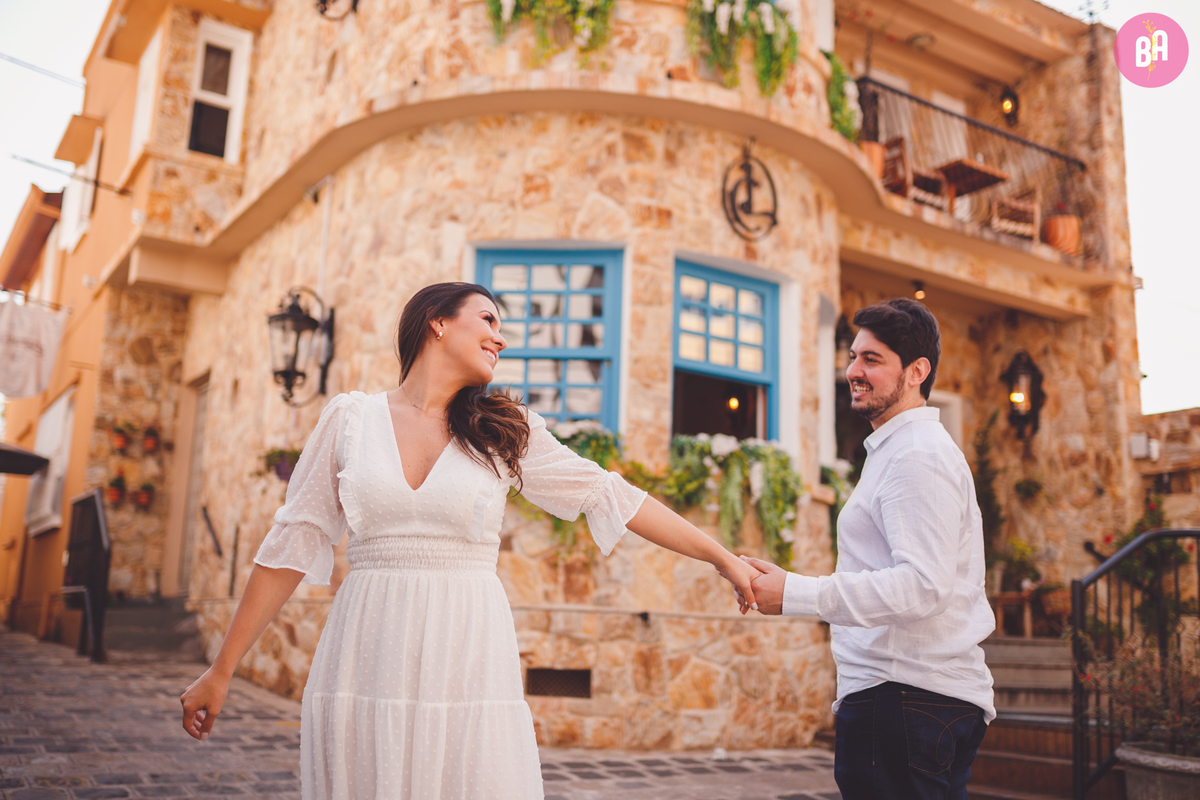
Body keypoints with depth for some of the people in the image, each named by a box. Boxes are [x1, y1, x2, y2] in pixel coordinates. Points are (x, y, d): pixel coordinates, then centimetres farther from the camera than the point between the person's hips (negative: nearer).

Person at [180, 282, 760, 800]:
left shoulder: (504, 431, 6)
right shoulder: (350, 418, 4)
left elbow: (610, 496, 7)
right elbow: (292, 545, 5)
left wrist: (722, 557, 7)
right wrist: (221, 672, 7)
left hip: (468, 668, 1)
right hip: (367, 668, 0)